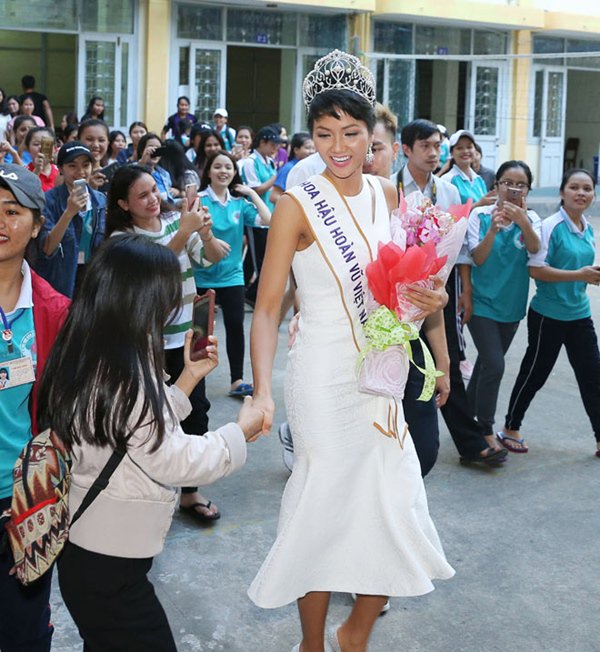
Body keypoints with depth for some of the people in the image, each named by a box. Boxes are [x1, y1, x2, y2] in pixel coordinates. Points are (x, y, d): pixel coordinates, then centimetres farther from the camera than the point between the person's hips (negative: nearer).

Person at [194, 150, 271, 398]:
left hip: (232, 275, 3)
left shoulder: (240, 202, 4)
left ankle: (237, 380, 9)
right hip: (202, 276, -3)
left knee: (235, 326, -1)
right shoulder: (199, 200, -8)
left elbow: (267, 220, -5)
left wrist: (252, 193, -6)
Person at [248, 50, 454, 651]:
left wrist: (423, 302, -5)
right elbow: (267, 307, -15)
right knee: (326, 504, 4)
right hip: (325, 374, -5)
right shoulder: (298, 205, -11)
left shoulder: (385, 194, 5)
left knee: (396, 507, 7)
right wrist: (262, 391, -28)